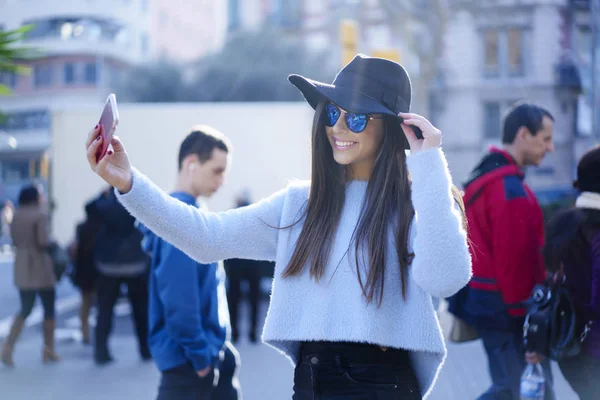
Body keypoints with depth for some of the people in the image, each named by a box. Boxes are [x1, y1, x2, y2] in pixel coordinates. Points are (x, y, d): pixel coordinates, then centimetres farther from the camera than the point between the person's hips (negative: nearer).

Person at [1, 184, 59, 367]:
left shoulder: (16, 216, 8)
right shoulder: (41, 215, -14)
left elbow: (15, 240, 10)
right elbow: (44, 242, -18)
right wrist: (54, 244, 1)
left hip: (22, 268, 6)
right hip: (40, 265, -6)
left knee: (25, 310, 12)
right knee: (49, 308, 10)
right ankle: (48, 350, 15)